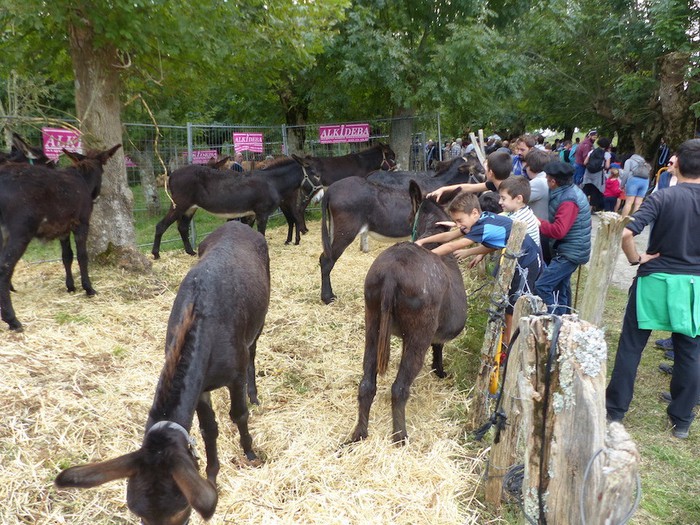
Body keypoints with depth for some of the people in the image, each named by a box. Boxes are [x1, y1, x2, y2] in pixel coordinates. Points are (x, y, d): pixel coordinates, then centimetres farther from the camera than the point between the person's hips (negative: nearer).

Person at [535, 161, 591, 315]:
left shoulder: (568, 200, -23)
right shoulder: (569, 191, 8)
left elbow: (558, 231, -29)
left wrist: (536, 222, -19)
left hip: (570, 253, -10)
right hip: (568, 251, 10)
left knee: (542, 286, -15)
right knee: (560, 289, 19)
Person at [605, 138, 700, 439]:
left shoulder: (663, 198, -13)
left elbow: (626, 234, -25)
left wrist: (635, 259, -9)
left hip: (655, 281, -2)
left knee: (631, 347, 9)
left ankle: (615, 410, 18)